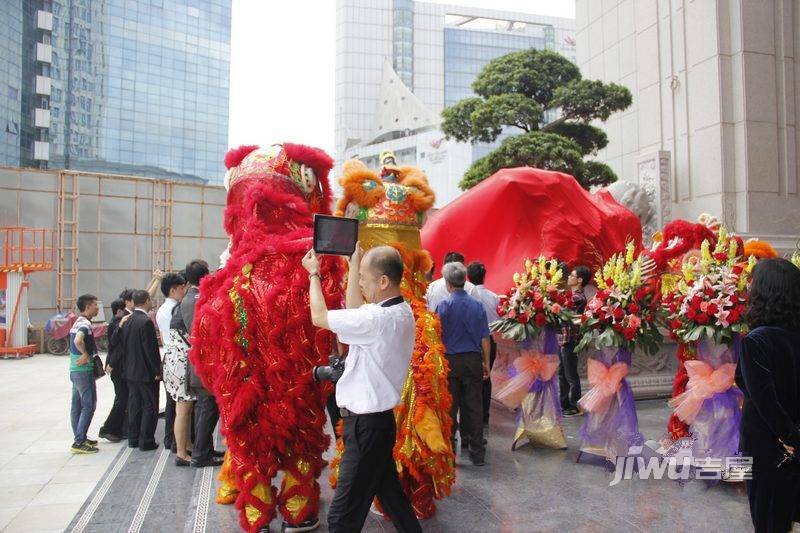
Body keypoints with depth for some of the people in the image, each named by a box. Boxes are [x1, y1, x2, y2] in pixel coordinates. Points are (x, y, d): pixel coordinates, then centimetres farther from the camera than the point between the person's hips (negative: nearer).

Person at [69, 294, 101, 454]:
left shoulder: (78, 322, 14)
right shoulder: (85, 323, -17)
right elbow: (78, 340, -35)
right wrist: (86, 355, -21)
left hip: (75, 369, 10)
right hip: (84, 370, -10)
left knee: (77, 406, 13)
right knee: (88, 406, -5)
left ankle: (79, 438, 22)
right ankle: (79, 442, -5)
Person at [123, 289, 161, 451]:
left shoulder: (127, 321, 6)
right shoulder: (146, 322, -19)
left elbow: (125, 345, 12)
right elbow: (151, 349, -19)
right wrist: (157, 371, -13)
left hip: (131, 371, 8)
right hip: (146, 372, -8)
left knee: (134, 405, 15)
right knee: (150, 406, 1)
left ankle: (133, 439, 23)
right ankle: (146, 441, 5)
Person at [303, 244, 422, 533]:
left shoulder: (379, 320, -26)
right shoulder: (401, 312, 2)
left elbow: (319, 317, -14)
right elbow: (356, 310, 15)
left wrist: (314, 273, 2)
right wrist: (355, 264, 18)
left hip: (366, 424, -10)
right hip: (379, 419, 10)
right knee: (391, 495, 23)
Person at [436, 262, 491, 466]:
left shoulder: (444, 306, -8)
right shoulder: (478, 305, 1)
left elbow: (438, 336, -8)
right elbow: (485, 338, 3)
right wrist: (486, 362, 12)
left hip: (451, 361, -2)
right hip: (473, 360, 3)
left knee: (450, 408, 8)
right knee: (474, 406, 9)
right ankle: (477, 453, 14)